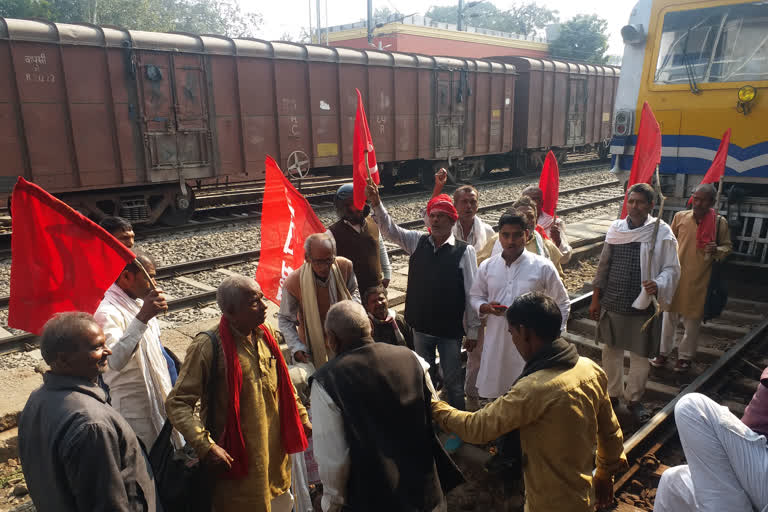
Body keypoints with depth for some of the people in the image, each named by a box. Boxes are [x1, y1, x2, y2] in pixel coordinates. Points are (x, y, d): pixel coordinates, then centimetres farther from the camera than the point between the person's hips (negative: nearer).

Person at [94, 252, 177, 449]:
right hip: (133, 409, -8)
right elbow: (115, 360, -39)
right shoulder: (107, 313, -21)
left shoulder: (139, 304, 8)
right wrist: (142, 317, -43)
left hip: (158, 400, 8)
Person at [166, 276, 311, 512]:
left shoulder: (267, 334, 1)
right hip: (236, 457, -6)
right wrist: (206, 447, -26)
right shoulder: (208, 346, -20)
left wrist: (302, 419, 15)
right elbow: (177, 403, -18)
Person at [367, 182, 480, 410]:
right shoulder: (418, 242, -1)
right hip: (421, 327, 4)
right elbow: (390, 230, -6)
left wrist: (473, 330, -8)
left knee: (453, 381, 10)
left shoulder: (464, 251, -13)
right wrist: (376, 203, -22)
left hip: (450, 329, -4)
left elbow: (472, 293, -11)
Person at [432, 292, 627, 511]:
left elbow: (476, 427, -23)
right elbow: (610, 432, 3)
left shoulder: (534, 389, -34)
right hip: (581, 493, 7)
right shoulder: (591, 369, -10)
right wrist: (605, 474, 19)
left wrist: (436, 407, -6)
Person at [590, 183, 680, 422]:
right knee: (611, 350, 14)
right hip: (612, 304, 3)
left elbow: (672, 268, -6)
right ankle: (612, 394, 33)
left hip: (643, 306, -3)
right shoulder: (616, 228, 1)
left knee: (640, 355, 10)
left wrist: (658, 285, -27)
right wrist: (596, 299, 8)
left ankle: (633, 398, 30)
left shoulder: (661, 232, -8)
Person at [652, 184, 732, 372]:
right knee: (670, 316, 12)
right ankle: (663, 352, 27)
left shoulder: (720, 222, -5)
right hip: (676, 275, 1)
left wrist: (717, 250, -16)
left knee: (693, 320, 10)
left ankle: (685, 356, 27)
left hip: (699, 279, -1)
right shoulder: (680, 217, -1)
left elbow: (727, 246, 6)